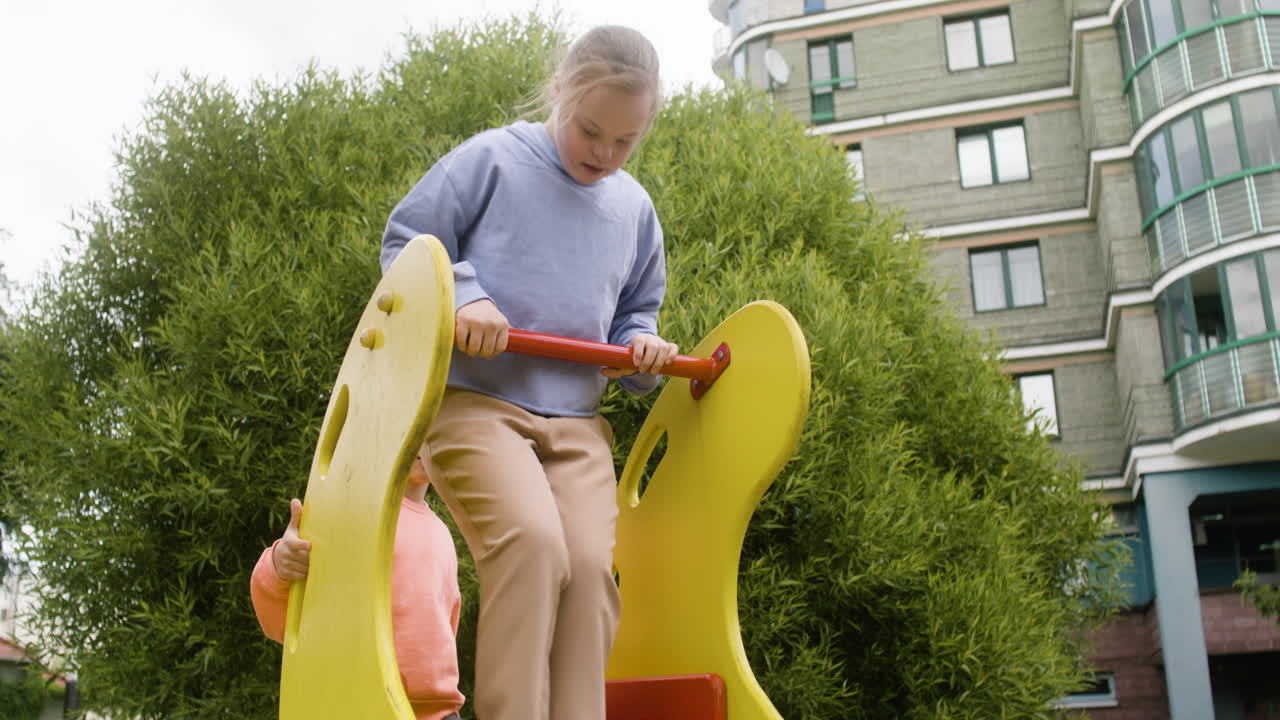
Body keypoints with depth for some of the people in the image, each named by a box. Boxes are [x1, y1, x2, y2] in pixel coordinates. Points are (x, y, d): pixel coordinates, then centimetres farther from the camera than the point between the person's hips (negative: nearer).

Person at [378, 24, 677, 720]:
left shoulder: (634, 207, 15)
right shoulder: (491, 159, -1)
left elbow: (635, 310, 26)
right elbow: (403, 245, 1)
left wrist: (640, 347, 3)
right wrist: (461, 296, -17)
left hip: (576, 421, 5)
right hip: (471, 401, -5)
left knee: (590, 564, -15)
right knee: (531, 540, -28)